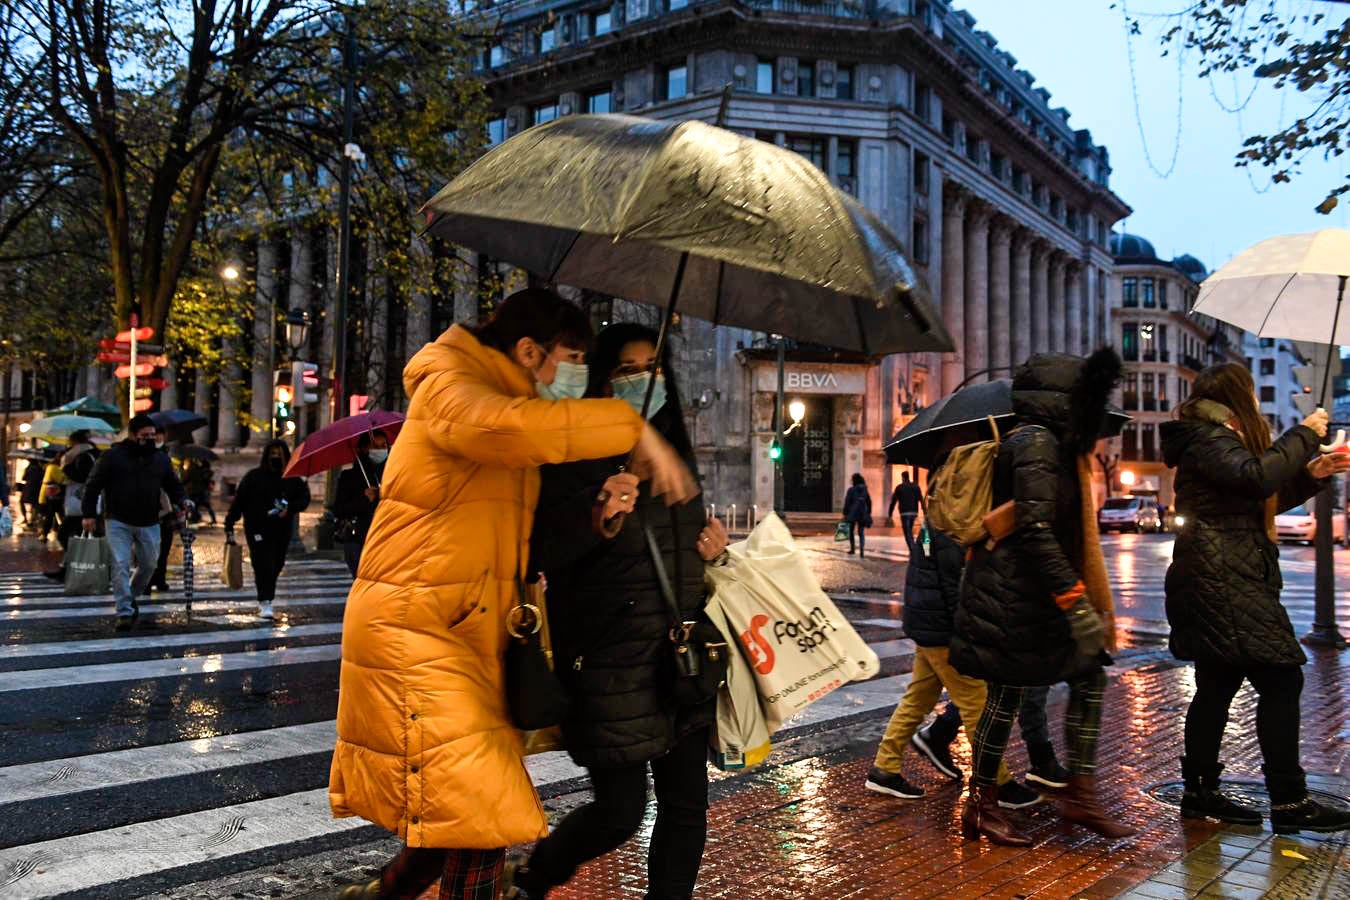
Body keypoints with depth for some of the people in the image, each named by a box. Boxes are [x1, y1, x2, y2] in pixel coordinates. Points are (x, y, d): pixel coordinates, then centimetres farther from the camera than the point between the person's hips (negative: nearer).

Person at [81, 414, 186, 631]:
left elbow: (172, 485, 16)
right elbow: (93, 485, -1)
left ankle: (131, 597, 37)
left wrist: (180, 503, -4)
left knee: (149, 565, 12)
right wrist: (89, 514, -7)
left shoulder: (161, 458, 7)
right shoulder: (112, 457, -4)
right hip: (118, 522, -4)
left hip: (149, 524, 4)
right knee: (121, 565, -9)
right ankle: (125, 613, -6)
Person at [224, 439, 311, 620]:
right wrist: (229, 525, -8)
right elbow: (238, 501, -3)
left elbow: (305, 497, 5)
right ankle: (265, 604, -8)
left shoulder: (292, 478, 5)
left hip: (282, 530, 4)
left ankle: (266, 597, 30)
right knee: (264, 565, -11)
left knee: (276, 565, 10)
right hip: (258, 529, -3)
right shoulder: (253, 477, -2)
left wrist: (290, 509, -14)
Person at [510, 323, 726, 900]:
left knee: (687, 803, 8)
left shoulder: (676, 452, 12)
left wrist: (713, 550, 4)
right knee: (620, 812, 2)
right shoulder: (576, 456, -9)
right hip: (614, 660, -6)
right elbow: (543, 555, -14)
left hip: (682, 656, 6)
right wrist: (597, 513, -30)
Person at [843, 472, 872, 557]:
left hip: (852, 513, -3)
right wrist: (868, 514, 16)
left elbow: (847, 503, -9)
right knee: (861, 533, 4)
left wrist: (845, 514, -2)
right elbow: (869, 502, 9)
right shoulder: (865, 490, 5)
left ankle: (852, 549, 21)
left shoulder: (851, 490, -8)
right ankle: (862, 551, -11)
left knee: (851, 531, 16)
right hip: (862, 514, 3)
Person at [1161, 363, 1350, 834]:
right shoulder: (1208, 440, -9)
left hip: (1218, 583, 11)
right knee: (1280, 680, -10)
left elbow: (1262, 502, 27)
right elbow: (1256, 477, -27)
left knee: (1218, 685, 11)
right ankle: (1289, 802, -6)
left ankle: (1200, 792, 15)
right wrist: (1304, 435, -15)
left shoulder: (1214, 439, 22)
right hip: (1223, 582, -11)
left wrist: (1311, 475, 13)